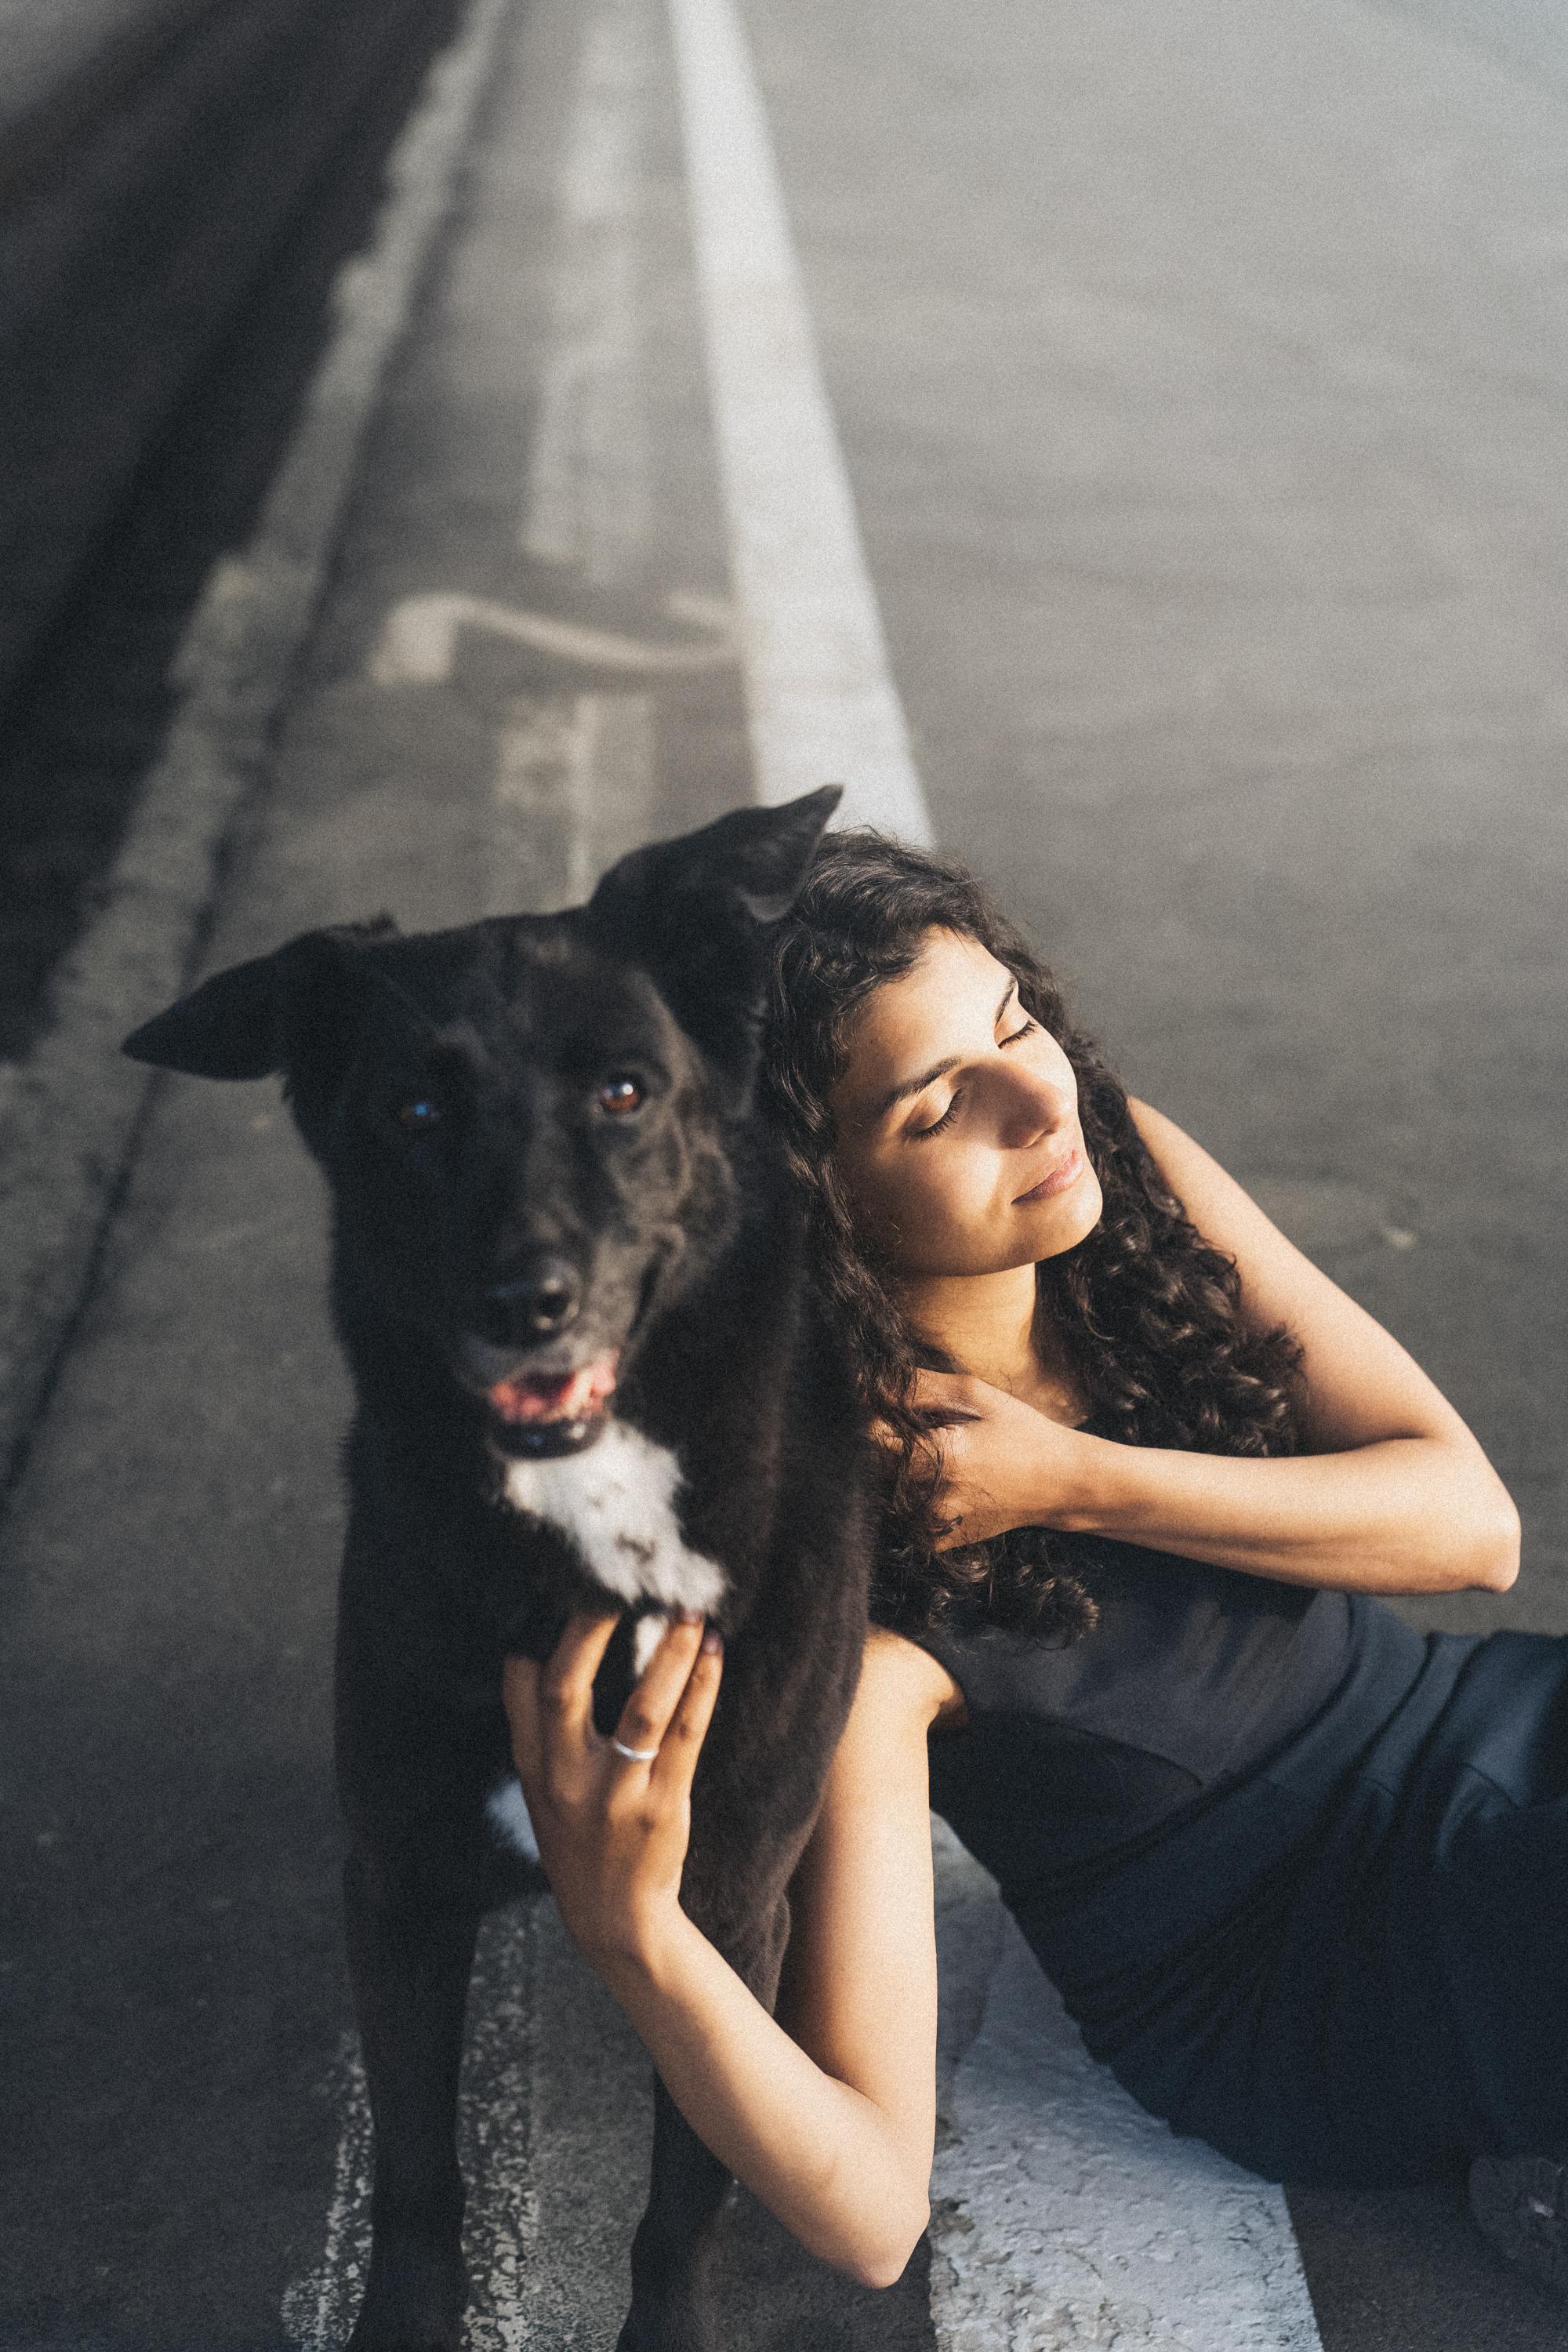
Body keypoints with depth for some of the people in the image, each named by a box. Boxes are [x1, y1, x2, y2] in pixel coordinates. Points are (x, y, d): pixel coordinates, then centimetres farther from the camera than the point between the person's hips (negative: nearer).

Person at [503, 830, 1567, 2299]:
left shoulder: (1131, 1170, -9)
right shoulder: (853, 1589, -25)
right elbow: (869, 2212, -25)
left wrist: (1080, 1483, -22)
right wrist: (630, 1932, -44)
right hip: (1300, 1997, -6)